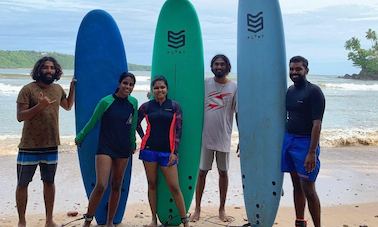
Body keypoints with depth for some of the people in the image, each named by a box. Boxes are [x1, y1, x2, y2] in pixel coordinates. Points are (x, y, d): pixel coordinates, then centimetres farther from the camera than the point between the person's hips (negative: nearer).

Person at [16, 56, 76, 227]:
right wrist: (39, 106, -25)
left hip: (51, 146, 4)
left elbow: (68, 106, 26)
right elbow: (20, 116, -13)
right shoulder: (28, 89, -10)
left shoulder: (58, 89, 7)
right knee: (22, 183, 4)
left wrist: (73, 87, 14)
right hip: (30, 146, -4)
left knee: (49, 182, 13)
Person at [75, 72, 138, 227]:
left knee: (116, 187, 10)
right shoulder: (106, 101, -10)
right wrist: (79, 138, 11)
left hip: (123, 150, 4)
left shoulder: (133, 102, 2)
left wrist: (133, 144, 24)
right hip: (105, 148, -4)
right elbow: (92, 122, 1)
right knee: (100, 186, -15)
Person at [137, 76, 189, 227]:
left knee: (174, 187, -3)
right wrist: (143, 137, 8)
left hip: (167, 151, -2)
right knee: (152, 184, 7)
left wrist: (174, 152, -5)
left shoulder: (174, 106, 1)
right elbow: (136, 122, 20)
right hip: (149, 150, 2)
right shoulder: (146, 106, 4)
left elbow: (178, 130, 0)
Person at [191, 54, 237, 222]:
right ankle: (197, 209, 17)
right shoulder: (205, 84, 1)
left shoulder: (234, 87, -1)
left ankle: (222, 209, 23)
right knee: (202, 172, 6)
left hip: (224, 138, 0)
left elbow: (238, 113, 0)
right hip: (205, 137, 0)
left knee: (223, 172, 10)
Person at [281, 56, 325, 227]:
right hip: (288, 140, 7)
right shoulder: (290, 91, 11)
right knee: (297, 186, 13)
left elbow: (317, 124, -15)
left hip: (305, 143, -7)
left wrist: (312, 153, -21)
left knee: (308, 189, -6)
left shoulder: (314, 92, -10)